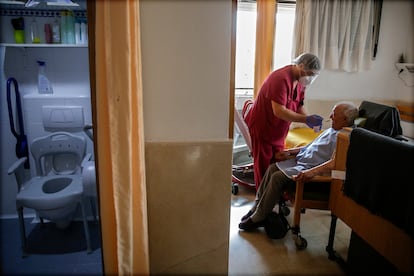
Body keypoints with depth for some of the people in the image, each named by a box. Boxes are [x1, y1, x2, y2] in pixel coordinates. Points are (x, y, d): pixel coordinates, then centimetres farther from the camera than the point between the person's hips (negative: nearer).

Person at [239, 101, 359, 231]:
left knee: (278, 177, -21)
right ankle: (257, 207, 6)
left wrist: (311, 172, -39)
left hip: (313, 169, -10)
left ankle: (258, 218, -9)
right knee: (272, 168, -1)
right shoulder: (332, 129, 17)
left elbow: (334, 162, -29)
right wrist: (290, 151, 18)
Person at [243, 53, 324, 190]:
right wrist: (306, 119, -33)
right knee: (264, 166, 4)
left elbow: (298, 105, 6)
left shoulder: (300, 80, 1)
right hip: (261, 126, -8)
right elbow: (279, 111, -33)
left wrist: (310, 121, -12)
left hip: (279, 130, 8)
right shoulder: (281, 78, -28)